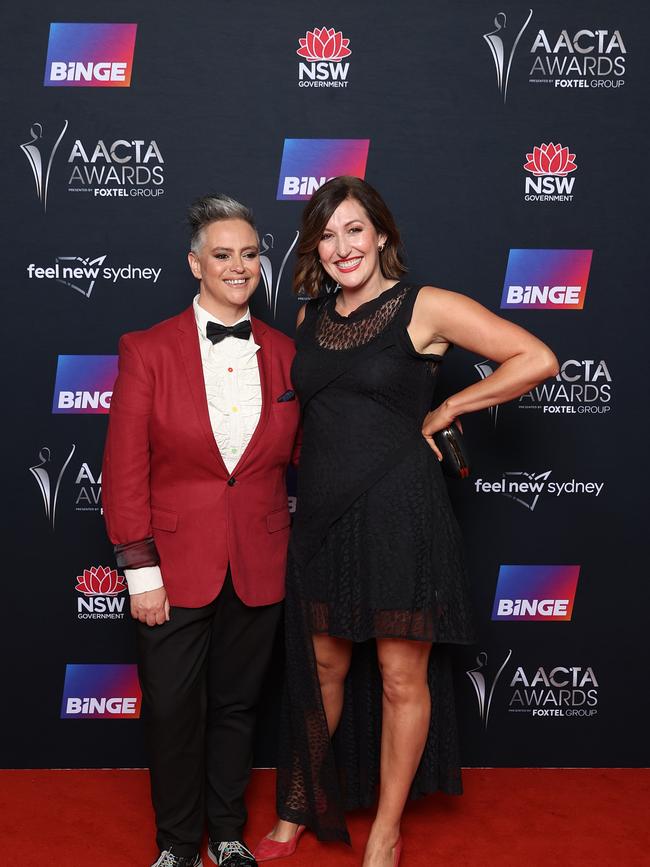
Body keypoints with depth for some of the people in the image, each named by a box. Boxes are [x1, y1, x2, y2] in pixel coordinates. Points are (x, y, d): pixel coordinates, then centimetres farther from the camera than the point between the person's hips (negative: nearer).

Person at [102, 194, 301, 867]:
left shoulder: (284, 354, 4)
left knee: (236, 704, 16)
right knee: (172, 710, 8)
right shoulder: (148, 351, -5)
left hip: (259, 569, 2)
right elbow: (124, 467, -7)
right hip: (174, 565, -2)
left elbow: (298, 458, 11)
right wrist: (140, 570, -10)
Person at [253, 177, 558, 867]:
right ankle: (302, 809, 35)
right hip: (322, 515, 5)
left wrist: (441, 413, -6)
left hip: (399, 512, -5)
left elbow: (538, 360, -10)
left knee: (401, 679, 6)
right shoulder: (310, 317, 9)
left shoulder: (426, 308, -8)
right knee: (323, 668, 17)